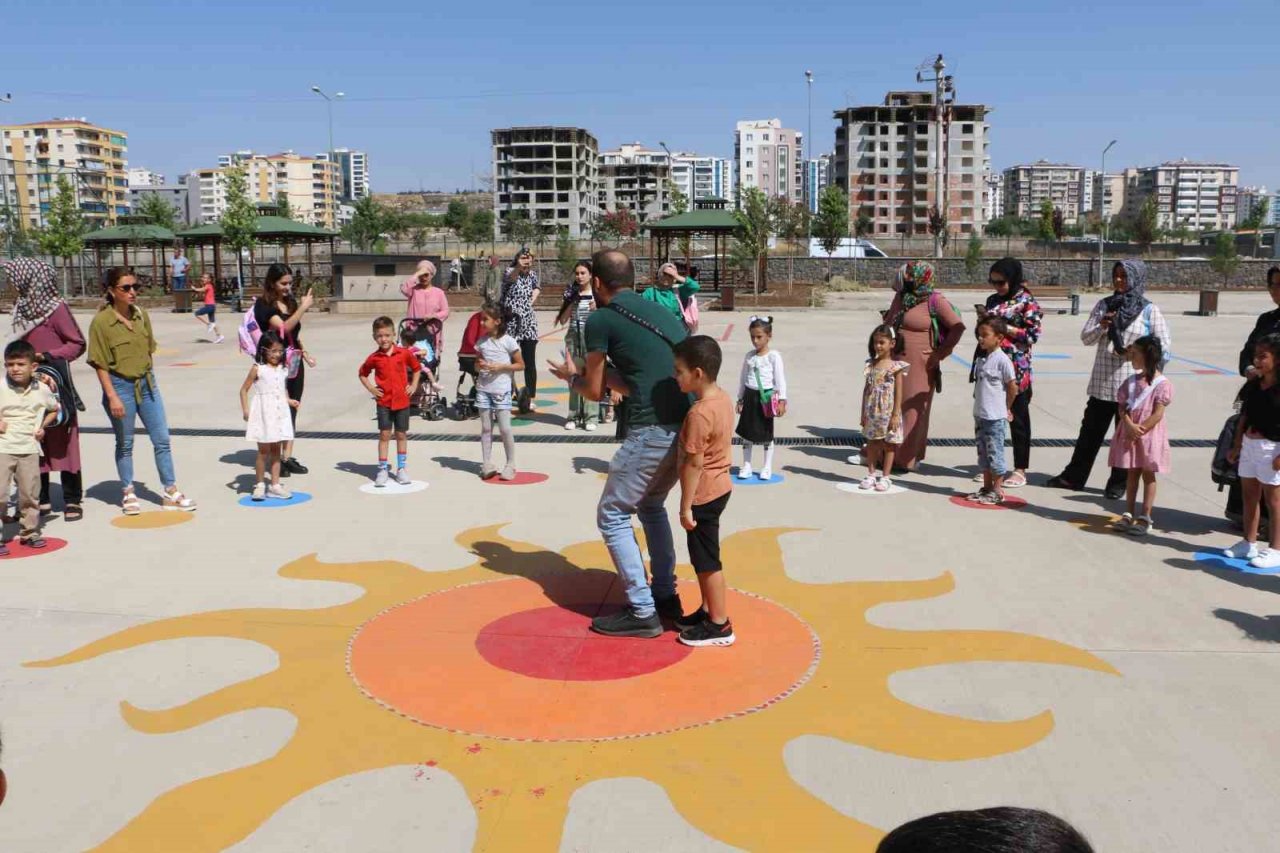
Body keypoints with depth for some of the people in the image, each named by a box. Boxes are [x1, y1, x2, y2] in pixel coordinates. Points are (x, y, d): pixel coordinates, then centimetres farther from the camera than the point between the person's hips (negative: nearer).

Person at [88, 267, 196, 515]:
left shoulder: (141, 315, 3)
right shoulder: (101, 322, -12)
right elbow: (100, 364, -12)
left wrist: (150, 380, 12)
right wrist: (112, 397, -17)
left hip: (147, 384, 5)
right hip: (120, 386, -5)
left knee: (162, 439, 6)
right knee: (125, 444, 9)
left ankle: (171, 492, 15)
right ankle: (128, 494, 24)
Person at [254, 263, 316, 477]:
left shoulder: (290, 302, 12)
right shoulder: (263, 304, -10)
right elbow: (283, 328, -23)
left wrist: (305, 353, 13)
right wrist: (303, 308, -25)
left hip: (294, 361, 7)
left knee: (292, 411, 8)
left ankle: (288, 457, 14)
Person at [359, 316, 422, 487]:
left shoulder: (404, 353, -4)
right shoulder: (374, 358, -3)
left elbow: (417, 368, 11)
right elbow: (362, 373, 12)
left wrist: (413, 385, 1)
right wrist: (370, 389, 1)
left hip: (402, 401, 0)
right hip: (383, 401, 0)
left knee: (401, 434, 9)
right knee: (384, 434, 0)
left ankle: (402, 469, 19)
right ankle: (383, 470, 8)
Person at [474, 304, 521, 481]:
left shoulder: (508, 341, -6)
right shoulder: (481, 342, 8)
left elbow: (521, 365, -3)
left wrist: (501, 367, -15)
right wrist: (479, 365, -6)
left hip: (501, 390, -4)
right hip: (483, 389, 5)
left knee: (505, 429, -4)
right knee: (486, 428, 7)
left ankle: (510, 465, 8)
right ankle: (487, 466, 12)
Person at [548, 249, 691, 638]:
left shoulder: (601, 319, -1)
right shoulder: (660, 311, 20)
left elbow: (595, 392, 6)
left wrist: (572, 376, 26)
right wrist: (599, 371, 28)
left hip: (652, 431, -8)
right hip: (687, 426, 8)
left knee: (612, 516, 8)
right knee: (652, 505, 28)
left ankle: (642, 613, 10)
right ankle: (666, 596, 32)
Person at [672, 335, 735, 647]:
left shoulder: (699, 414, -26)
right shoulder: (723, 397, 3)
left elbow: (694, 464, -23)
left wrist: (685, 506, -16)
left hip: (703, 495, -9)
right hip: (718, 487, 9)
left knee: (707, 561, 3)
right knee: (702, 558, 20)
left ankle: (720, 625, 13)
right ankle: (708, 610, 32)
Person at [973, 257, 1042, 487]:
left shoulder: (1027, 302, -6)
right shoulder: (993, 300, 13)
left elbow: (1032, 335, -11)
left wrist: (1003, 326, -14)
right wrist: (983, 319, 0)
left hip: (1015, 367, -6)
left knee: (1018, 418, 1)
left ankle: (1020, 470, 9)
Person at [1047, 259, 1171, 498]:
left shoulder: (1149, 310, -4)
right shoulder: (1104, 305, 7)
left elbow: (1164, 344, -4)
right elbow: (1085, 338, 5)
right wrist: (1101, 327, -15)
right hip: (1102, 383, 4)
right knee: (1090, 430, 11)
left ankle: (1119, 483, 17)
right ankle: (1073, 476, 19)